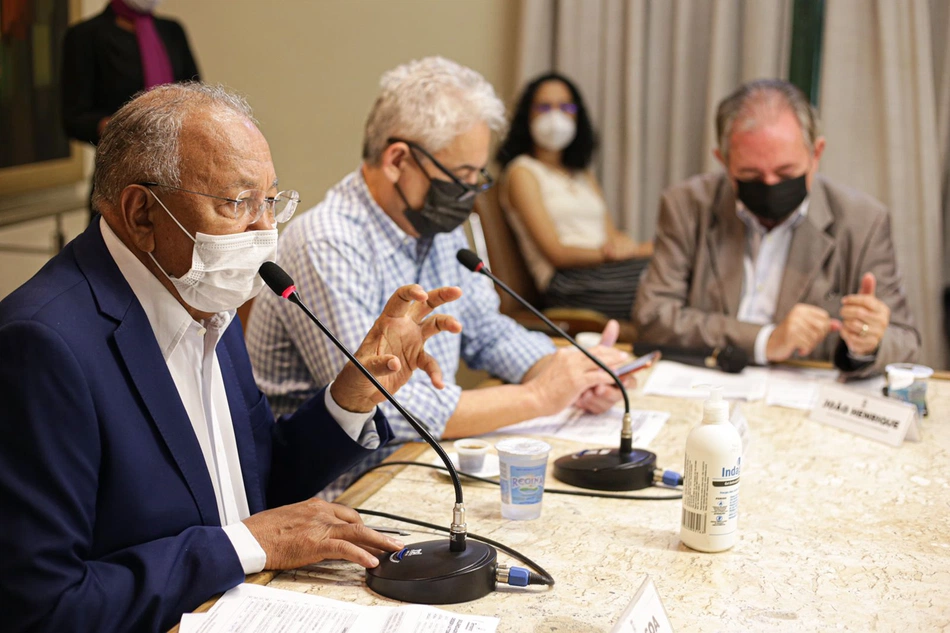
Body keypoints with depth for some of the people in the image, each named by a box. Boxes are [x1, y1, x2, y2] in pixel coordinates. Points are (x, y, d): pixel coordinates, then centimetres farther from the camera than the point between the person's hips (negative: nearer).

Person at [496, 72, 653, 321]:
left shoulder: (583, 174, 28)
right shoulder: (522, 172, 5)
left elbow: (614, 239, 15)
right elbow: (557, 253, -5)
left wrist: (627, 247, -8)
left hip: (610, 272, 7)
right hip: (571, 282, -7)